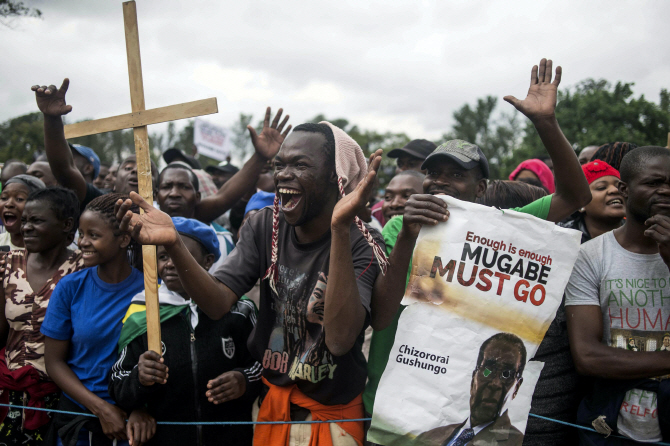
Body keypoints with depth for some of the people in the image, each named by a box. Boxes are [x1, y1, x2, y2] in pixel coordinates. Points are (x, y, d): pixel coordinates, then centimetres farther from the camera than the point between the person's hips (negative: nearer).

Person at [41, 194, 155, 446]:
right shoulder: (70, 288, -6)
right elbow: (54, 361, -3)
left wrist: (143, 409, -24)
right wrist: (101, 408, -14)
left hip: (133, 422, -1)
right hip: (77, 415, 2)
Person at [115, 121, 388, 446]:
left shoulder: (361, 246, -20)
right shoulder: (264, 227, -6)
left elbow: (340, 340, -35)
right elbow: (218, 304, -16)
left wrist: (340, 229, -41)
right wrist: (173, 245, -33)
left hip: (333, 412, -3)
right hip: (269, 397, 4)